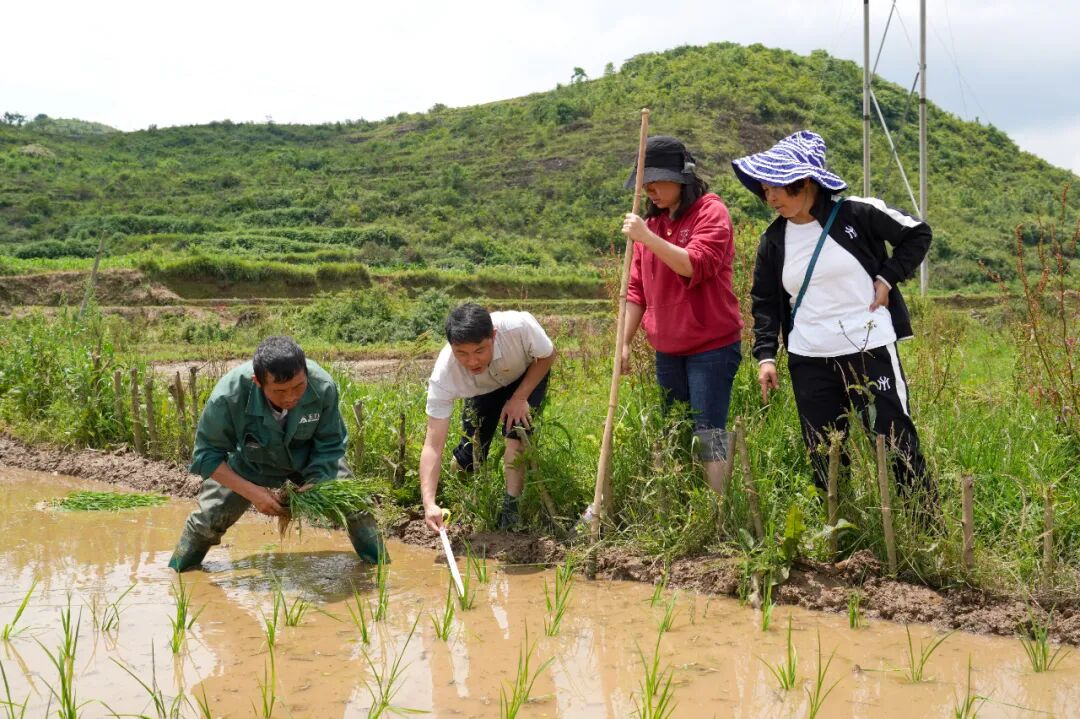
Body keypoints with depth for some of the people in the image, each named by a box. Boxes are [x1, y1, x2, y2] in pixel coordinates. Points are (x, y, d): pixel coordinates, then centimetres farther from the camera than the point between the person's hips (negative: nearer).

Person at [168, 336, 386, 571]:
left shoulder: (323, 387, -37)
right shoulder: (228, 396, -40)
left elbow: (330, 446, -20)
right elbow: (206, 455, -26)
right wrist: (252, 492, -35)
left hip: (309, 459, 1)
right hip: (250, 463, -1)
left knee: (356, 507, -4)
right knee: (207, 519, 0)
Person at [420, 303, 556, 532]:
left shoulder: (519, 326, -44)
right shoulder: (444, 375, -40)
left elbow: (547, 356, -19)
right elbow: (433, 444, -39)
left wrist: (519, 398, -27)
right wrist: (429, 502, -51)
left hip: (528, 376, -1)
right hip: (483, 391, 1)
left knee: (516, 431, -26)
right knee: (468, 460, -4)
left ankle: (511, 506, -13)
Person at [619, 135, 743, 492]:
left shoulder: (710, 212, -7)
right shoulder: (650, 222, 12)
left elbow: (697, 267, -23)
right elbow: (637, 289, 14)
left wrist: (648, 238, -28)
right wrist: (625, 342, 9)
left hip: (711, 345, -7)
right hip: (667, 348, 7)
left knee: (708, 434, -8)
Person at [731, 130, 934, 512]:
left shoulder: (857, 214, -8)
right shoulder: (774, 239, 4)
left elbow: (917, 233, 3)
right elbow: (764, 302, 11)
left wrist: (888, 278, -7)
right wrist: (765, 355, 1)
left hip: (870, 349, -4)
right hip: (809, 361, 4)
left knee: (896, 443, 0)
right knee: (824, 456, 8)